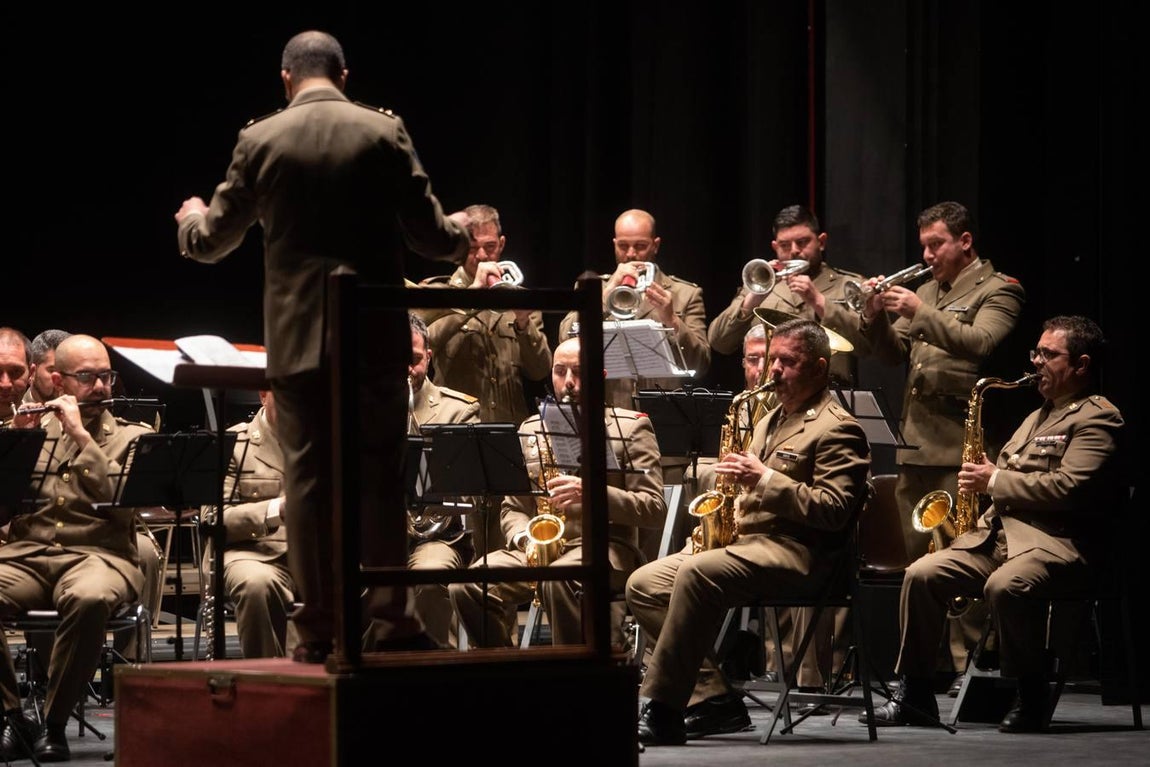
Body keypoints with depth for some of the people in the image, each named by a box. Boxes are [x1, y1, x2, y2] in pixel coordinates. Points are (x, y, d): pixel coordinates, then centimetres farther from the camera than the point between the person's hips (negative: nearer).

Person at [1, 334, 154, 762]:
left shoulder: (132, 437, 14)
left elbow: (119, 500, -6)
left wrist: (81, 436, -9)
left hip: (98, 554, -2)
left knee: (89, 598, -40)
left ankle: (54, 723, -23)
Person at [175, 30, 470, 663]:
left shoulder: (260, 141, -1)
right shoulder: (384, 132, -3)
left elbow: (211, 242, 8)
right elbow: (428, 235, -3)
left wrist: (191, 219, 32)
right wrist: (458, 232, 21)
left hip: (297, 336, 0)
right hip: (377, 334, 0)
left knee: (308, 477, 4)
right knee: (380, 474, 8)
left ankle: (319, 628, 3)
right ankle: (394, 616, 7)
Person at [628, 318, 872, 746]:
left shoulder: (837, 429, -4)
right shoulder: (772, 420, 25)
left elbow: (833, 510, -16)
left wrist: (765, 478, -21)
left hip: (794, 553, -10)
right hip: (743, 539, 10)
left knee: (696, 573, -35)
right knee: (643, 584, -5)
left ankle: (662, 712, -35)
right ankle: (714, 697, -8)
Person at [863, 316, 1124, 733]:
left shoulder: (1098, 418, -4)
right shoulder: (1039, 416, 28)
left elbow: (1069, 487, -17)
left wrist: (995, 481, -11)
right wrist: (982, 477, 9)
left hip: (1057, 542, -9)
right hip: (999, 534, 9)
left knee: (1005, 585, -38)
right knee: (921, 573, -11)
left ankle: (1032, 697, -21)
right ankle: (916, 695, -6)